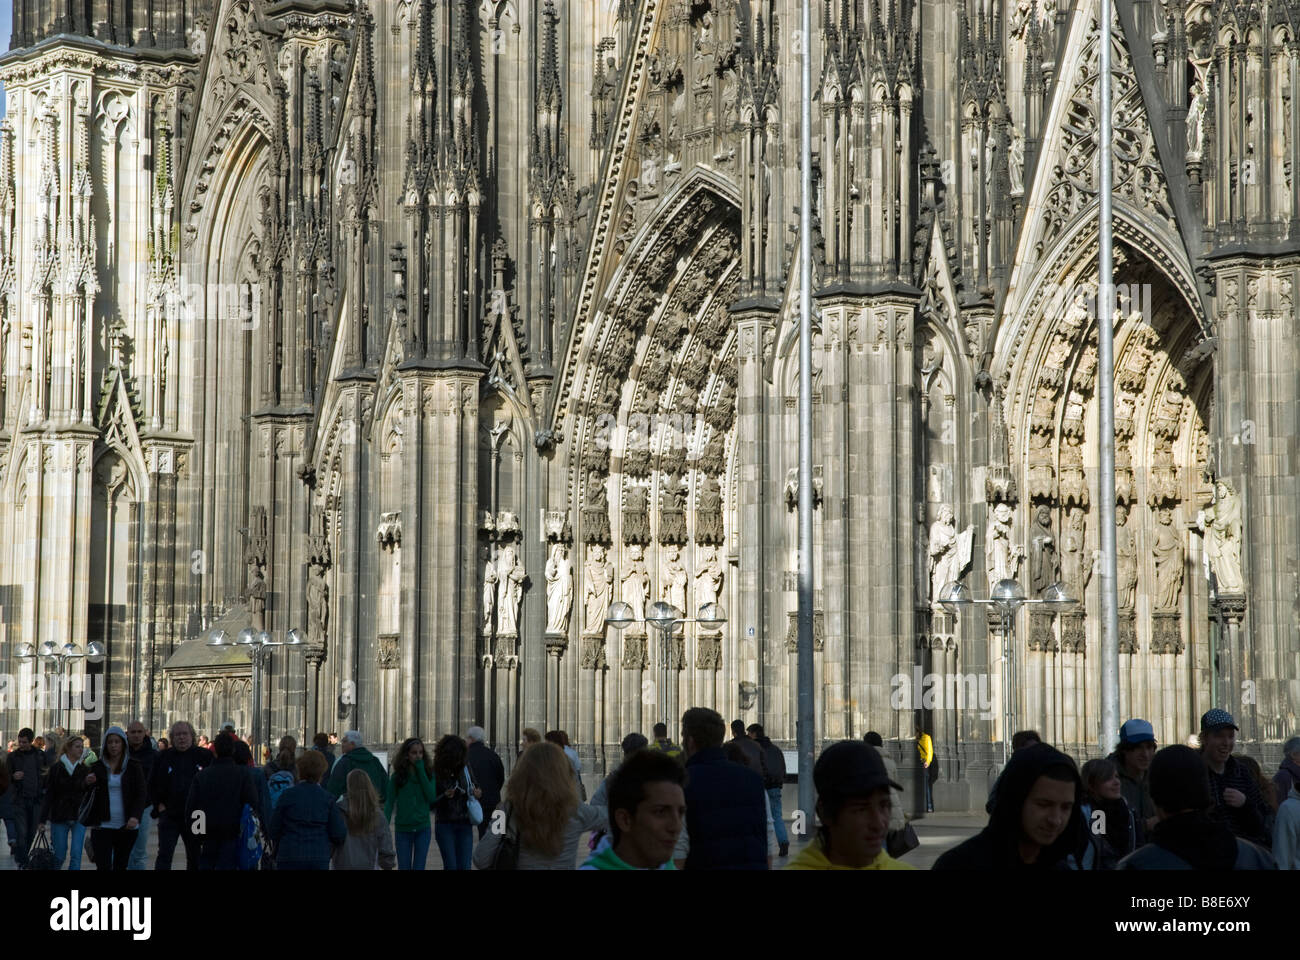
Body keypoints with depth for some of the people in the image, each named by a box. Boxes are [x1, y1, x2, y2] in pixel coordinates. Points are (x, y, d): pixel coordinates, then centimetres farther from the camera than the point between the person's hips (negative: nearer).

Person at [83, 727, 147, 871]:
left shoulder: (133, 767, 4)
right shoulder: (98, 767, 7)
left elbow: (142, 794, -1)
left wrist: (135, 816, -18)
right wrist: (88, 783, -14)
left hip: (126, 826, 0)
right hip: (102, 825, 0)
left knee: (121, 866, 7)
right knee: (104, 866, -10)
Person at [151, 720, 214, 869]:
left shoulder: (204, 756, 1)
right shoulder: (162, 757, 3)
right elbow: (152, 784, 11)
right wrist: (159, 804, 1)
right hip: (169, 815, 0)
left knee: (194, 857, 10)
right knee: (164, 855, -10)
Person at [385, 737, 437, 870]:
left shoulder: (428, 773, 1)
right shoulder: (398, 775, -2)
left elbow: (432, 798, -13)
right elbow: (390, 802, -1)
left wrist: (421, 771, -13)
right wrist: (385, 826, -12)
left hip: (423, 828, 0)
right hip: (403, 829, 0)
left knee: (419, 867, 2)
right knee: (404, 867, 6)